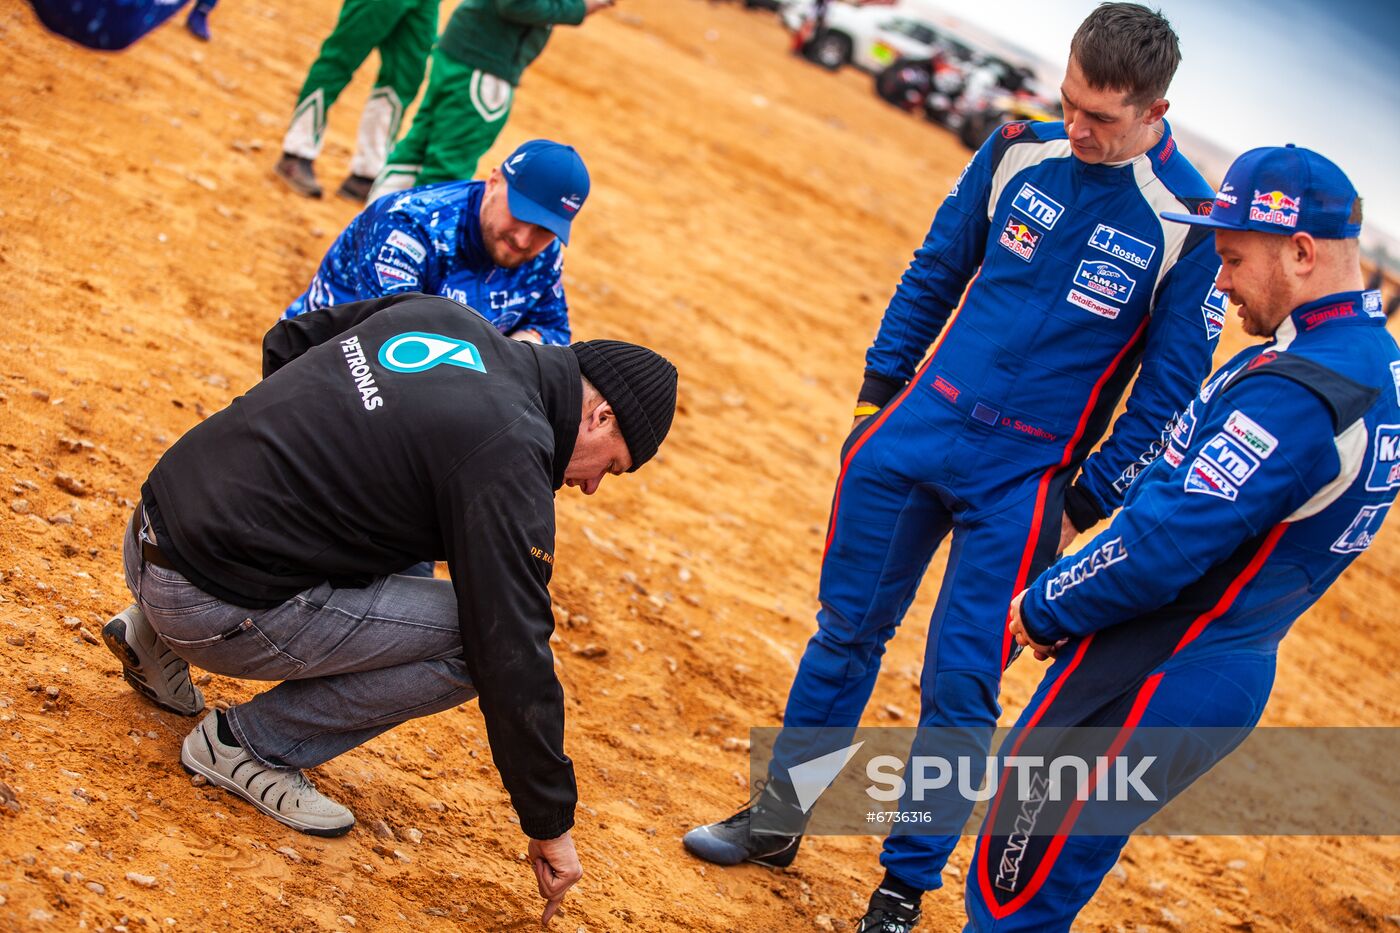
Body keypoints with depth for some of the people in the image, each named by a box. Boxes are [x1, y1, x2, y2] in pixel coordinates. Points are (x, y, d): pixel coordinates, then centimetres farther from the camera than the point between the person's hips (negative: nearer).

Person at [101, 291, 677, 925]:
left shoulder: (438, 314, 8)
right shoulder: (509, 456, -15)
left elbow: (285, 342, 22)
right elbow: (514, 656, -14)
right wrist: (549, 825, -6)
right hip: (211, 606, -9)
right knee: (472, 640, -8)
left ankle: (158, 637, 24)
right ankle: (247, 743, 0)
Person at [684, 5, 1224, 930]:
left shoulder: (1188, 221, -14)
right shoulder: (1020, 150, -3)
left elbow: (1170, 387, -7)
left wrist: (1084, 505, -7)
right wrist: (878, 393, 11)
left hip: (1026, 477, -4)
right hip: (920, 427, 4)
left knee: (961, 685, -2)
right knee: (847, 629, 13)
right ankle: (778, 818, 30)